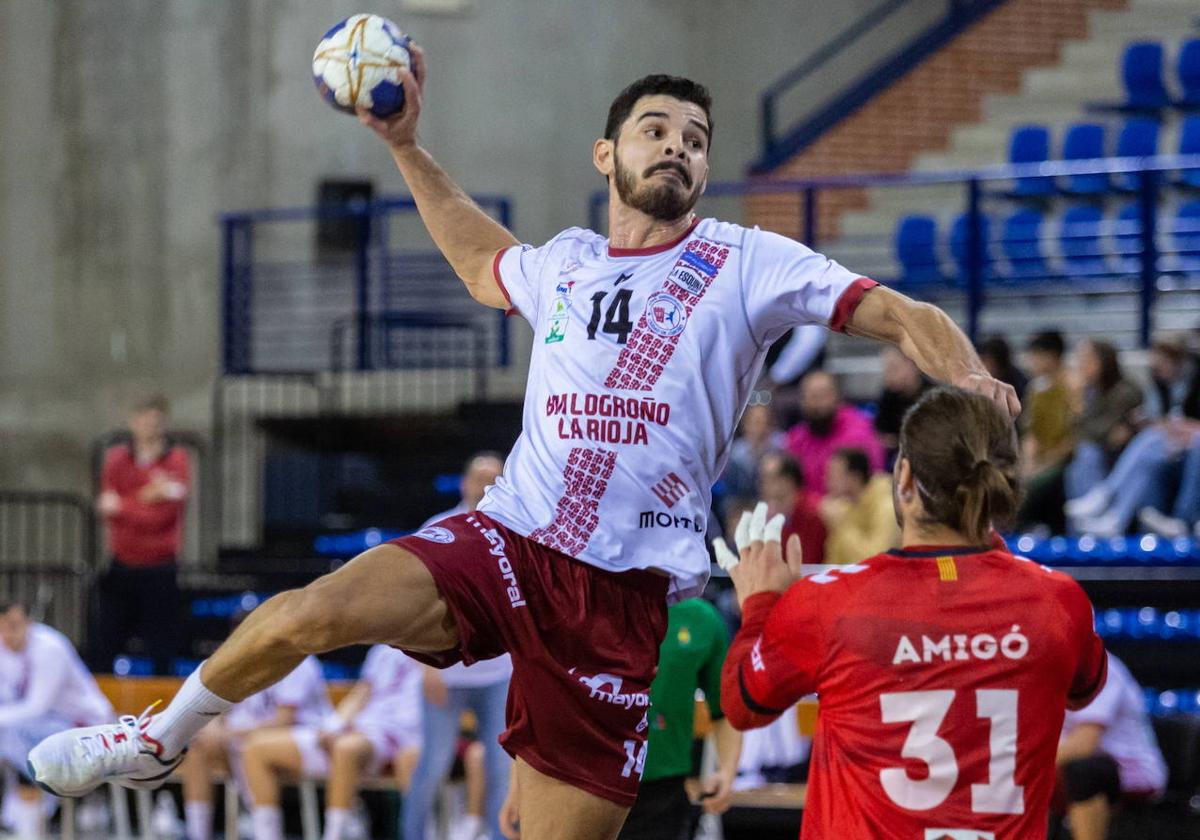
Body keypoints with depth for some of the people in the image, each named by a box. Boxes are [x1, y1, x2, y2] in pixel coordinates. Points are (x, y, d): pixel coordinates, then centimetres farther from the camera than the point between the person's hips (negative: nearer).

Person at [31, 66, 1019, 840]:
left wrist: (972, 381, -21)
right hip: (507, 538, 2)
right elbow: (483, 264, 40)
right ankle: (161, 741, 3)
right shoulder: (564, 263, 16)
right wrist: (406, 145, 36)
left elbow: (901, 316, -2)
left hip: (624, 589, -2)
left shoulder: (747, 263, 3)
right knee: (310, 613, -23)